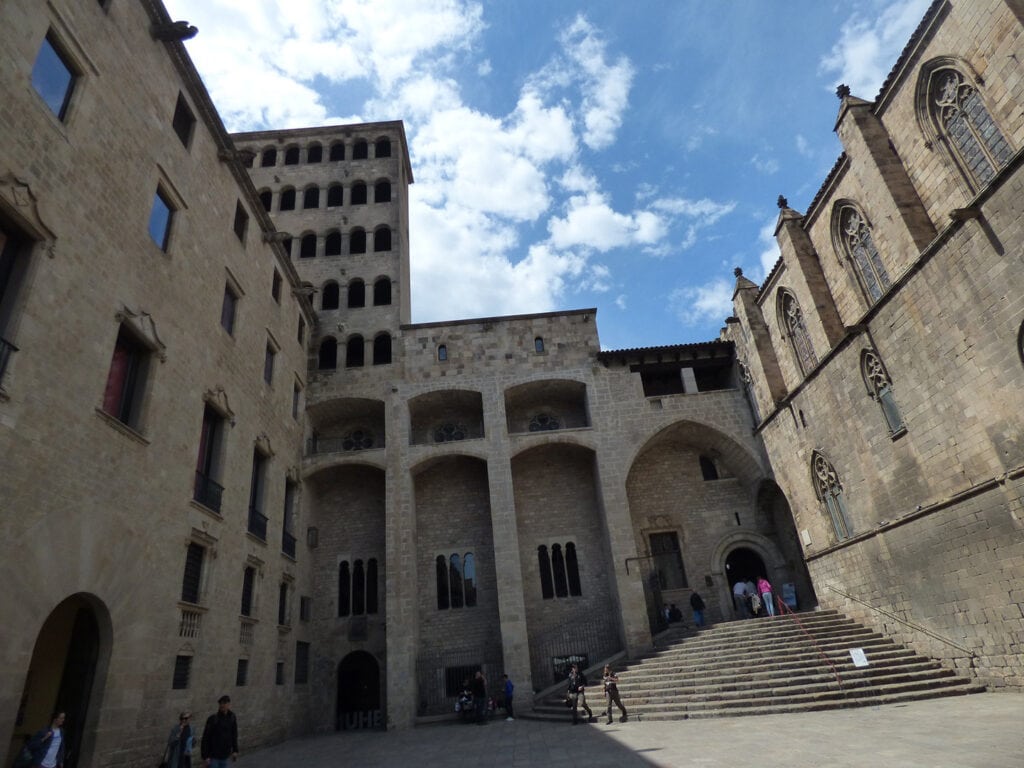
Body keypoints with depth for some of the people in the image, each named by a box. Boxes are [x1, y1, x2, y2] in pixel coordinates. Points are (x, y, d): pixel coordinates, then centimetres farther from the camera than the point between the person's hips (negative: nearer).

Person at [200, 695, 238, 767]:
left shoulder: (232, 717, -1)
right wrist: (205, 756, -15)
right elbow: (205, 739, -13)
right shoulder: (213, 719, -17)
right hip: (213, 756, -5)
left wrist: (235, 750, 8)